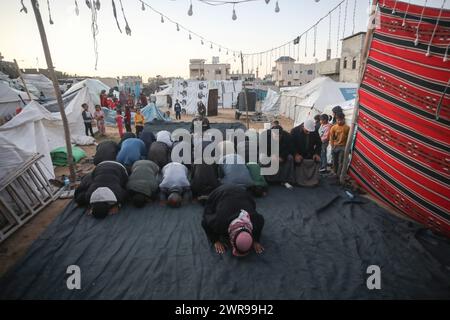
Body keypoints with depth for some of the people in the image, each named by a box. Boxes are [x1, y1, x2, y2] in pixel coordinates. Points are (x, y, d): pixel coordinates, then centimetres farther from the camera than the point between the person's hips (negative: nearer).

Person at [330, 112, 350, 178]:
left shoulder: (347, 128, -4)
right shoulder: (333, 127, -3)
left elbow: (348, 138, 0)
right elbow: (331, 138, 0)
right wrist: (332, 147, -2)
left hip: (343, 147, -1)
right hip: (335, 146, 1)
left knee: (341, 162, -5)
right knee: (335, 161, 12)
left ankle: (339, 175, 1)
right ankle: (335, 173, 28)